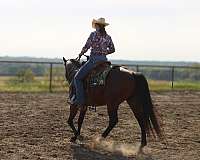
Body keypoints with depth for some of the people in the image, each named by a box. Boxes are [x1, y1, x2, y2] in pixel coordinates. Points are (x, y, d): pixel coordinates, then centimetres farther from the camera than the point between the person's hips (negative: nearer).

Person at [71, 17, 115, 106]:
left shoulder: (93, 34, -7)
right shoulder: (108, 37, 10)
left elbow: (87, 46, -7)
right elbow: (112, 49, 15)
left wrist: (80, 55, 8)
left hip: (94, 59, -7)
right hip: (104, 60, 7)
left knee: (77, 77, -3)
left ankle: (80, 99, -12)